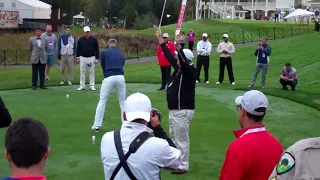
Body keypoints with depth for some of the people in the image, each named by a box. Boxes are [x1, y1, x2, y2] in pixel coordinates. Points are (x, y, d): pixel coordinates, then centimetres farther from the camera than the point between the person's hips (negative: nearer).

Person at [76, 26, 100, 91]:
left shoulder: (94, 39, 1)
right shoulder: (80, 40, 5)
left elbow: (97, 49, 3)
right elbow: (78, 49, 11)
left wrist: (97, 58, -2)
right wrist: (77, 57, 5)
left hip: (91, 58, -1)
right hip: (83, 58, 1)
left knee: (92, 72, 1)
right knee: (82, 72, 2)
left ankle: (92, 86, 7)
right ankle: (82, 86, 9)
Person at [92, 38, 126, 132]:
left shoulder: (104, 52, 9)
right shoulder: (121, 54, 21)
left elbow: (103, 66, 16)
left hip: (109, 78, -3)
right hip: (120, 77, 3)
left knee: (102, 101, 7)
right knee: (123, 101, 17)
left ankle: (96, 126, 8)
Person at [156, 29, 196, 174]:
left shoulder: (190, 71, -14)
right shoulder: (179, 69, 10)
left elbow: (183, 61, -34)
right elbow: (169, 56, 16)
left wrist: (178, 46, -48)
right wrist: (160, 40, 16)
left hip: (183, 111, -10)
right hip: (174, 110, 10)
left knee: (182, 139, -3)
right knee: (173, 138, 19)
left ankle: (183, 166, 6)